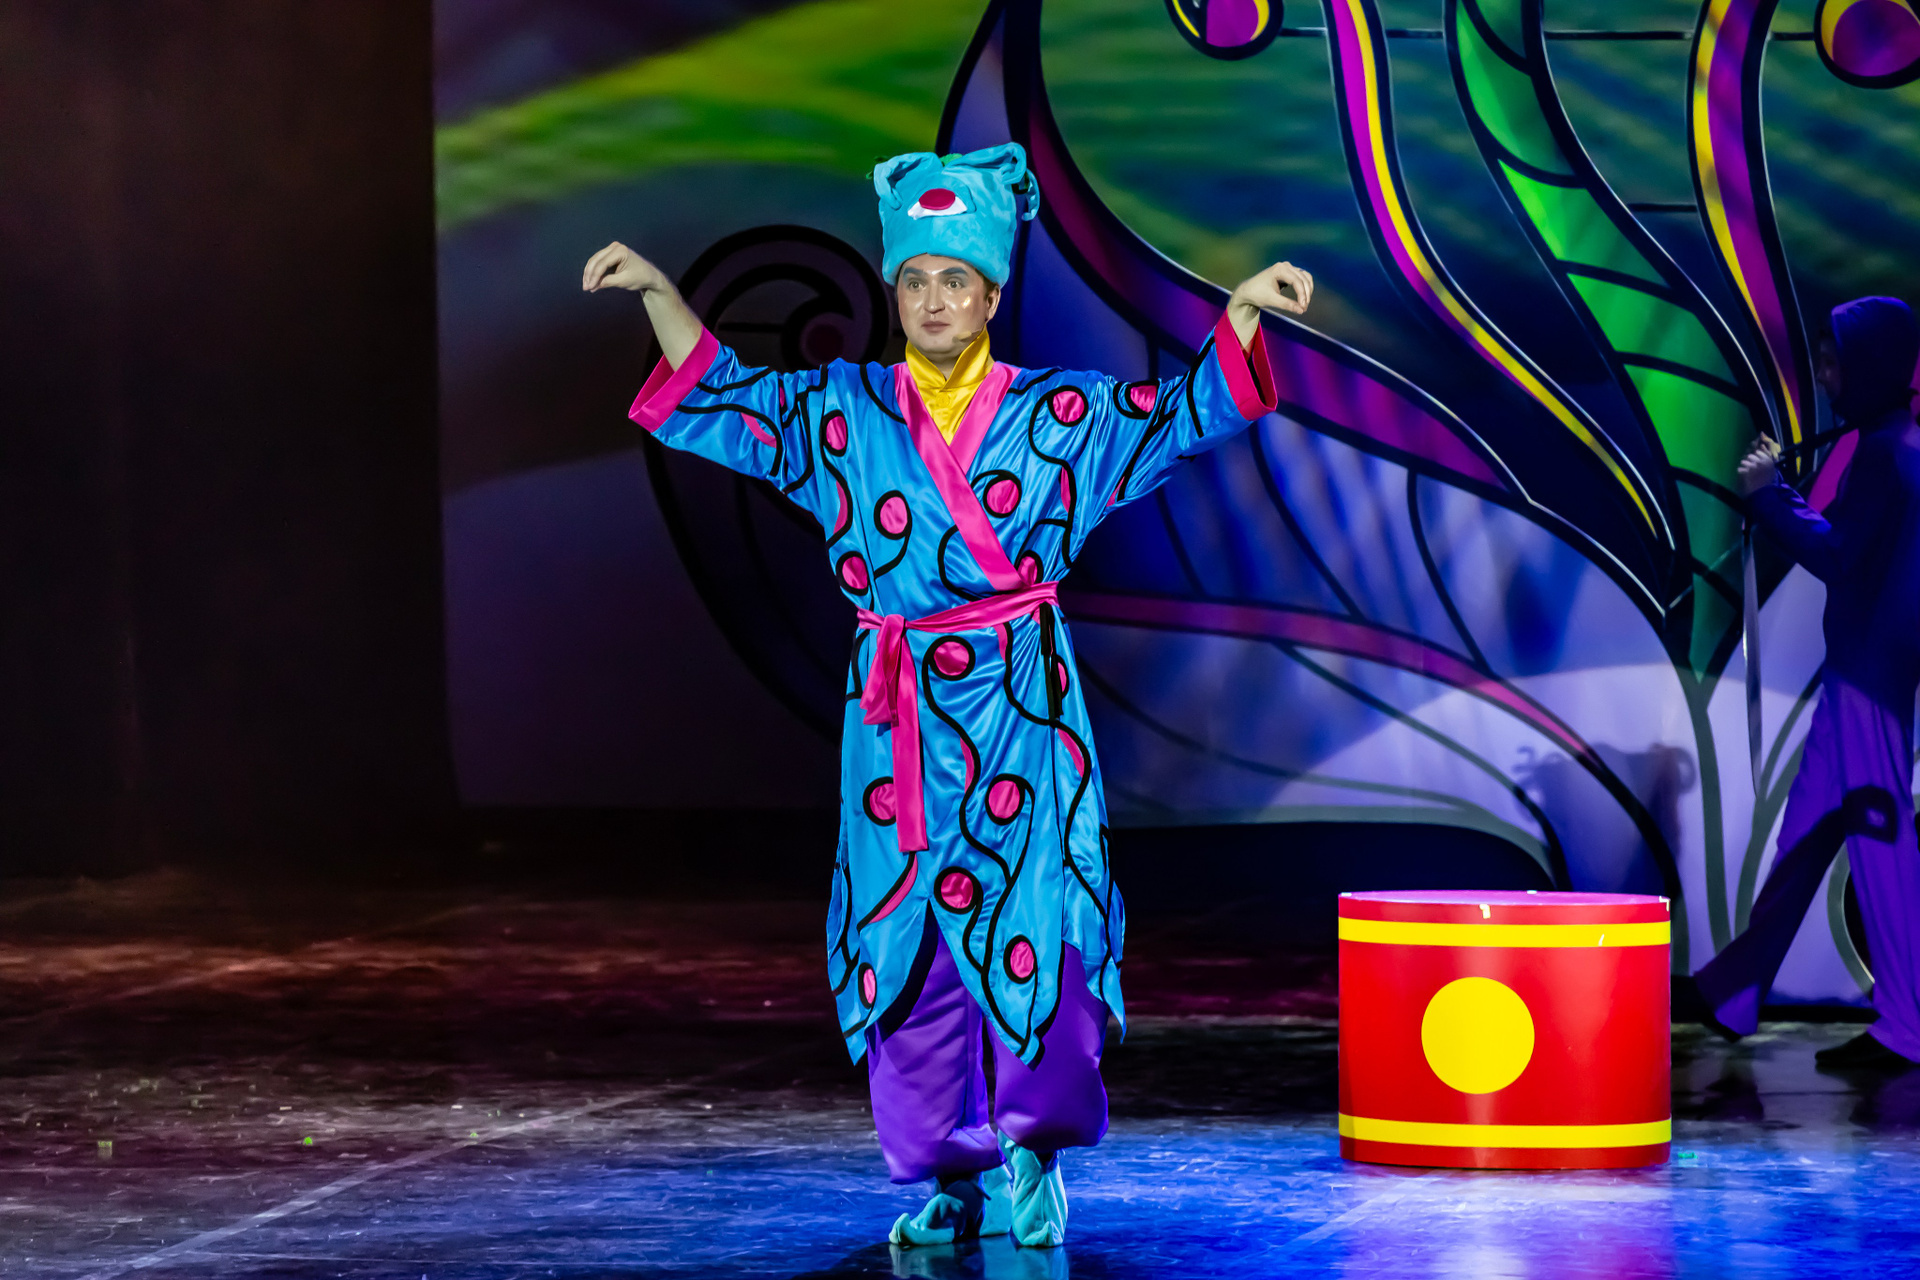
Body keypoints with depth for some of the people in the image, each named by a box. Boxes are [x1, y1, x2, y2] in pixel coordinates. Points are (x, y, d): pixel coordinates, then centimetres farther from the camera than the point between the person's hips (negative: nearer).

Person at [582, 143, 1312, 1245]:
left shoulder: (1058, 416, 4)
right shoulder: (841, 413, 9)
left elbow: (1190, 411, -2)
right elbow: (716, 396, 15)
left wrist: (1242, 314, -17)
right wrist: (659, 294, 7)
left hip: (1020, 713, -2)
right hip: (896, 722, 2)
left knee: (1033, 934, -10)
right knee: (906, 948, 2)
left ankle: (1035, 1156, 4)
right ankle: (954, 1174, 11)